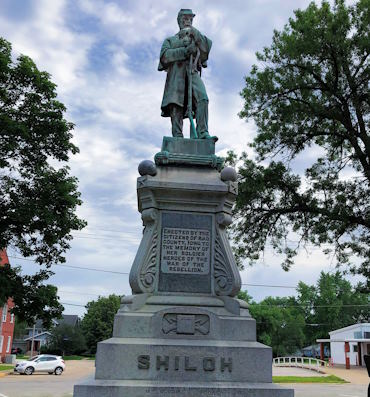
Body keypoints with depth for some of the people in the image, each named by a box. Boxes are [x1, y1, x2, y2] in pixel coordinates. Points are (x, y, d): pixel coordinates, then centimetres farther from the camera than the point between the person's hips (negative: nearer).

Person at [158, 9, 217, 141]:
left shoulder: (197, 39, 32)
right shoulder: (170, 40, 25)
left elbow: (207, 47, 9)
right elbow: (164, 56, 3)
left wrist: (194, 32, -2)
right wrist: (184, 51, -11)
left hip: (193, 73, 1)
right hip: (176, 73, -1)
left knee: (202, 98, -25)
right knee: (176, 105, -16)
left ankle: (203, 133, -35)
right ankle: (177, 138, -20)